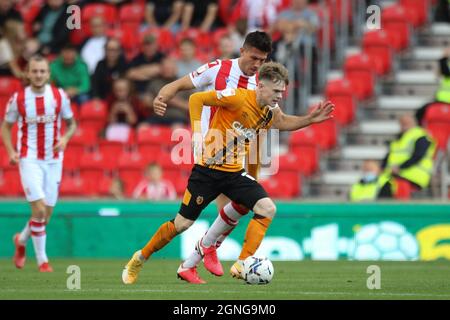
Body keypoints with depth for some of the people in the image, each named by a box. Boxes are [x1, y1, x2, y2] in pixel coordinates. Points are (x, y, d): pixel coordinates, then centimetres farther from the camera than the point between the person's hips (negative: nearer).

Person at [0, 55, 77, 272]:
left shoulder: (59, 96, 0)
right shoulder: (18, 99, -4)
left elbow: (71, 123, 11)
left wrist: (65, 138, -11)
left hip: (53, 160, 3)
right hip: (29, 159, -3)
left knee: (46, 214, 8)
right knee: (39, 209, -16)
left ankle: (21, 240, 37)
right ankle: (42, 260, -4)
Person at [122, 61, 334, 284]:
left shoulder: (271, 111, 2)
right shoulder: (238, 98, -20)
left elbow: (282, 122, 26)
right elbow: (196, 99, -17)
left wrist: (311, 119, 12)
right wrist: (197, 133, -21)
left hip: (235, 172, 6)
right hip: (208, 169, -6)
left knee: (267, 209, -15)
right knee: (182, 223, -1)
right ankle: (139, 259, 20)